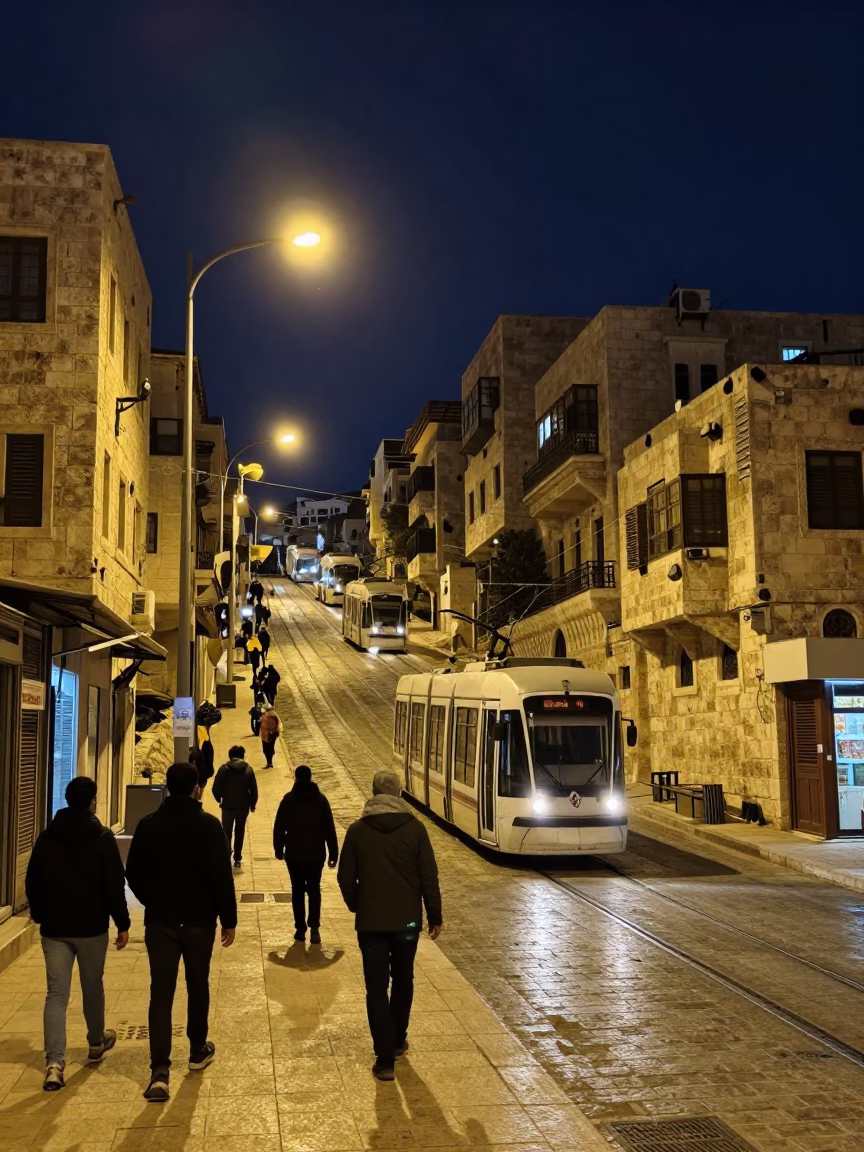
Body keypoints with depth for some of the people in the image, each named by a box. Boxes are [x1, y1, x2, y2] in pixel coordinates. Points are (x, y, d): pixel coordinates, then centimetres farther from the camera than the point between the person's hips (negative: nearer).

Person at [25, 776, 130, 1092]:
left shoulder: (47, 837, 2)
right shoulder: (102, 837, -10)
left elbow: (32, 883, 9)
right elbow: (114, 885, -11)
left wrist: (41, 916, 22)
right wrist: (122, 923, -3)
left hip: (54, 928, 2)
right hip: (91, 927, -2)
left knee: (56, 994, 0)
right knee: (93, 987, 17)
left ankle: (54, 1063, -10)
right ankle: (96, 1043, 36)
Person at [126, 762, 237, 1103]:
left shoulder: (149, 825, -2)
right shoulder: (209, 825, -11)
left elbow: (134, 874, 4)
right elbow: (222, 876, -12)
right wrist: (229, 918, -3)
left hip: (160, 920, 1)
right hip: (199, 920, -1)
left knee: (161, 993, 0)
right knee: (197, 986, 17)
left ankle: (159, 1071, -10)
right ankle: (198, 1052, 32)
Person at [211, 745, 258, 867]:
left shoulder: (223, 769, -10)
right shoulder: (248, 770, -7)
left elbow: (216, 789, -9)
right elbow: (254, 790, -7)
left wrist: (219, 799, 10)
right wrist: (252, 804, 7)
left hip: (228, 806, -1)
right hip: (243, 806, 1)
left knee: (226, 833, 13)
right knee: (239, 833, 17)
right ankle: (237, 859, 19)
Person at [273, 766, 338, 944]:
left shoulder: (289, 799, -5)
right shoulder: (321, 799, -1)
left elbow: (279, 827, -5)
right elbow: (329, 828, -1)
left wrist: (278, 849, 6)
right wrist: (333, 853, 4)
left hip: (294, 853, -1)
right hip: (316, 853, 1)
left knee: (298, 890, 11)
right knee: (314, 889, 10)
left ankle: (300, 929, 10)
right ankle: (314, 927, -6)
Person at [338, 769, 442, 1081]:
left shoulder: (358, 830, -4)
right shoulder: (414, 828, -6)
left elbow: (346, 877, 0)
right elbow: (429, 876, -6)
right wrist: (435, 915, 4)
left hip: (370, 921, -1)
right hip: (407, 920, 1)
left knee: (376, 989, 3)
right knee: (403, 981, 21)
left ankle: (385, 1060, 0)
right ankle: (397, 1042, 33)